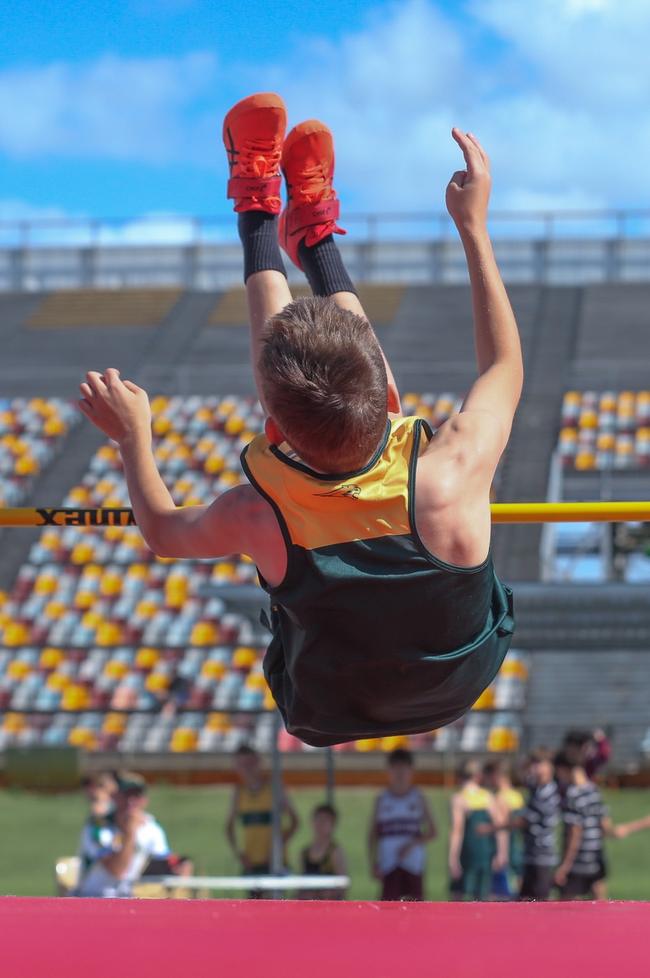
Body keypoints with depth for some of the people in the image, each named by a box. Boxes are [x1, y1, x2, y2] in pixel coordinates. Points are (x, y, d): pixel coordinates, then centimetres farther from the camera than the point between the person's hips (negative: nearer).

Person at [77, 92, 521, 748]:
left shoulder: (260, 520, -40)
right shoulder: (453, 477, -41)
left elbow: (162, 531, -12)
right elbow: (504, 367, -14)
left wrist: (132, 436, 4)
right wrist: (473, 225, -8)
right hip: (460, 689, 1)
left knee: (286, 362, 9)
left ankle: (258, 216, 35)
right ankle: (314, 237, 41)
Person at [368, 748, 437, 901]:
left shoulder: (418, 799, 6)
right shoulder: (382, 800, 7)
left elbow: (432, 831, 5)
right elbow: (373, 834, 7)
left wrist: (412, 844, -11)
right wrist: (373, 862, -3)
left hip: (413, 864, 0)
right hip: (389, 864, 0)